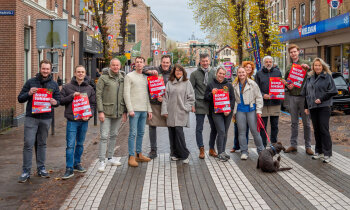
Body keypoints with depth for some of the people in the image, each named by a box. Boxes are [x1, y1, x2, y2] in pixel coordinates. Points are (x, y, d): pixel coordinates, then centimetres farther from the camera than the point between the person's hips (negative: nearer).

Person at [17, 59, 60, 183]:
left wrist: (55, 102, -13)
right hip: (31, 117, -2)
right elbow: (20, 98, 4)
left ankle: (41, 169, 20)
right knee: (28, 144, -5)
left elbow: (58, 100, 11)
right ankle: (26, 171, 1)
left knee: (42, 144, 11)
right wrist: (29, 93, -16)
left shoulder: (54, 85, 10)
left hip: (46, 118, 2)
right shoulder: (30, 82, 4)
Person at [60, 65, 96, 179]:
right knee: (70, 145, -5)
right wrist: (72, 96, -14)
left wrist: (89, 114, -7)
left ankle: (77, 164, 28)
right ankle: (69, 169, -2)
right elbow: (61, 100, 0)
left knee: (80, 144, 14)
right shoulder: (67, 87, 3)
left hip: (84, 120, 3)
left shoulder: (90, 89, 8)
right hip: (72, 120, -3)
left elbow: (93, 104, 9)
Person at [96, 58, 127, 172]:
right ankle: (102, 161, -4)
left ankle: (110, 157, 26)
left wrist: (125, 112, 8)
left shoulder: (123, 78, 8)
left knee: (114, 135, 14)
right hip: (106, 112, -5)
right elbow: (98, 95, -8)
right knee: (104, 136, -8)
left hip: (118, 112, 5)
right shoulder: (104, 77, -6)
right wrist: (100, 111, -14)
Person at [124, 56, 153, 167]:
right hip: (134, 109, -6)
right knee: (133, 133, -7)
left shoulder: (145, 77, 16)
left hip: (144, 110, 6)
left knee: (141, 133, 10)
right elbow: (126, 94, -7)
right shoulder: (129, 76, -2)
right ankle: (131, 157, -3)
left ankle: (139, 154, 19)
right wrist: (130, 109, -15)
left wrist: (149, 109, 13)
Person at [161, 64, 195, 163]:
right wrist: (164, 110, 1)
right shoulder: (169, 83, 11)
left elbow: (191, 98, 5)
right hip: (170, 113, 3)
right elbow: (165, 97, 8)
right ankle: (175, 153, 15)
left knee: (179, 131, -12)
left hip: (181, 112, -3)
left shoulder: (187, 83, 5)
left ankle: (184, 155, -4)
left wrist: (186, 108, -5)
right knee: (172, 133, 3)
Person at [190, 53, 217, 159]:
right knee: (199, 128, 1)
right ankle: (201, 149, 10)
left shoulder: (214, 72, 9)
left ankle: (212, 148, 20)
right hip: (200, 105, -2)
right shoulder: (195, 74, 2)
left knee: (214, 127, 6)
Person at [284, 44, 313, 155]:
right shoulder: (289, 67, 14)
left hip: (304, 96, -4)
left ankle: (308, 146, 8)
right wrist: (288, 86, -2)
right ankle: (293, 145, 17)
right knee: (294, 122, 10)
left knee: (306, 123, 1)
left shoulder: (305, 63, 1)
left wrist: (307, 67, -23)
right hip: (292, 97, 4)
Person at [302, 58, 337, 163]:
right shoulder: (310, 78, 14)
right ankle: (319, 151, 18)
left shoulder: (327, 76, -1)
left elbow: (333, 91, -6)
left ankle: (327, 154, -4)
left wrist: (321, 99, -13)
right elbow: (305, 93, 17)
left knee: (324, 130, -8)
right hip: (312, 107, 5)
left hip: (324, 107, -5)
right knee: (316, 130, 9)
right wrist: (306, 107, 12)